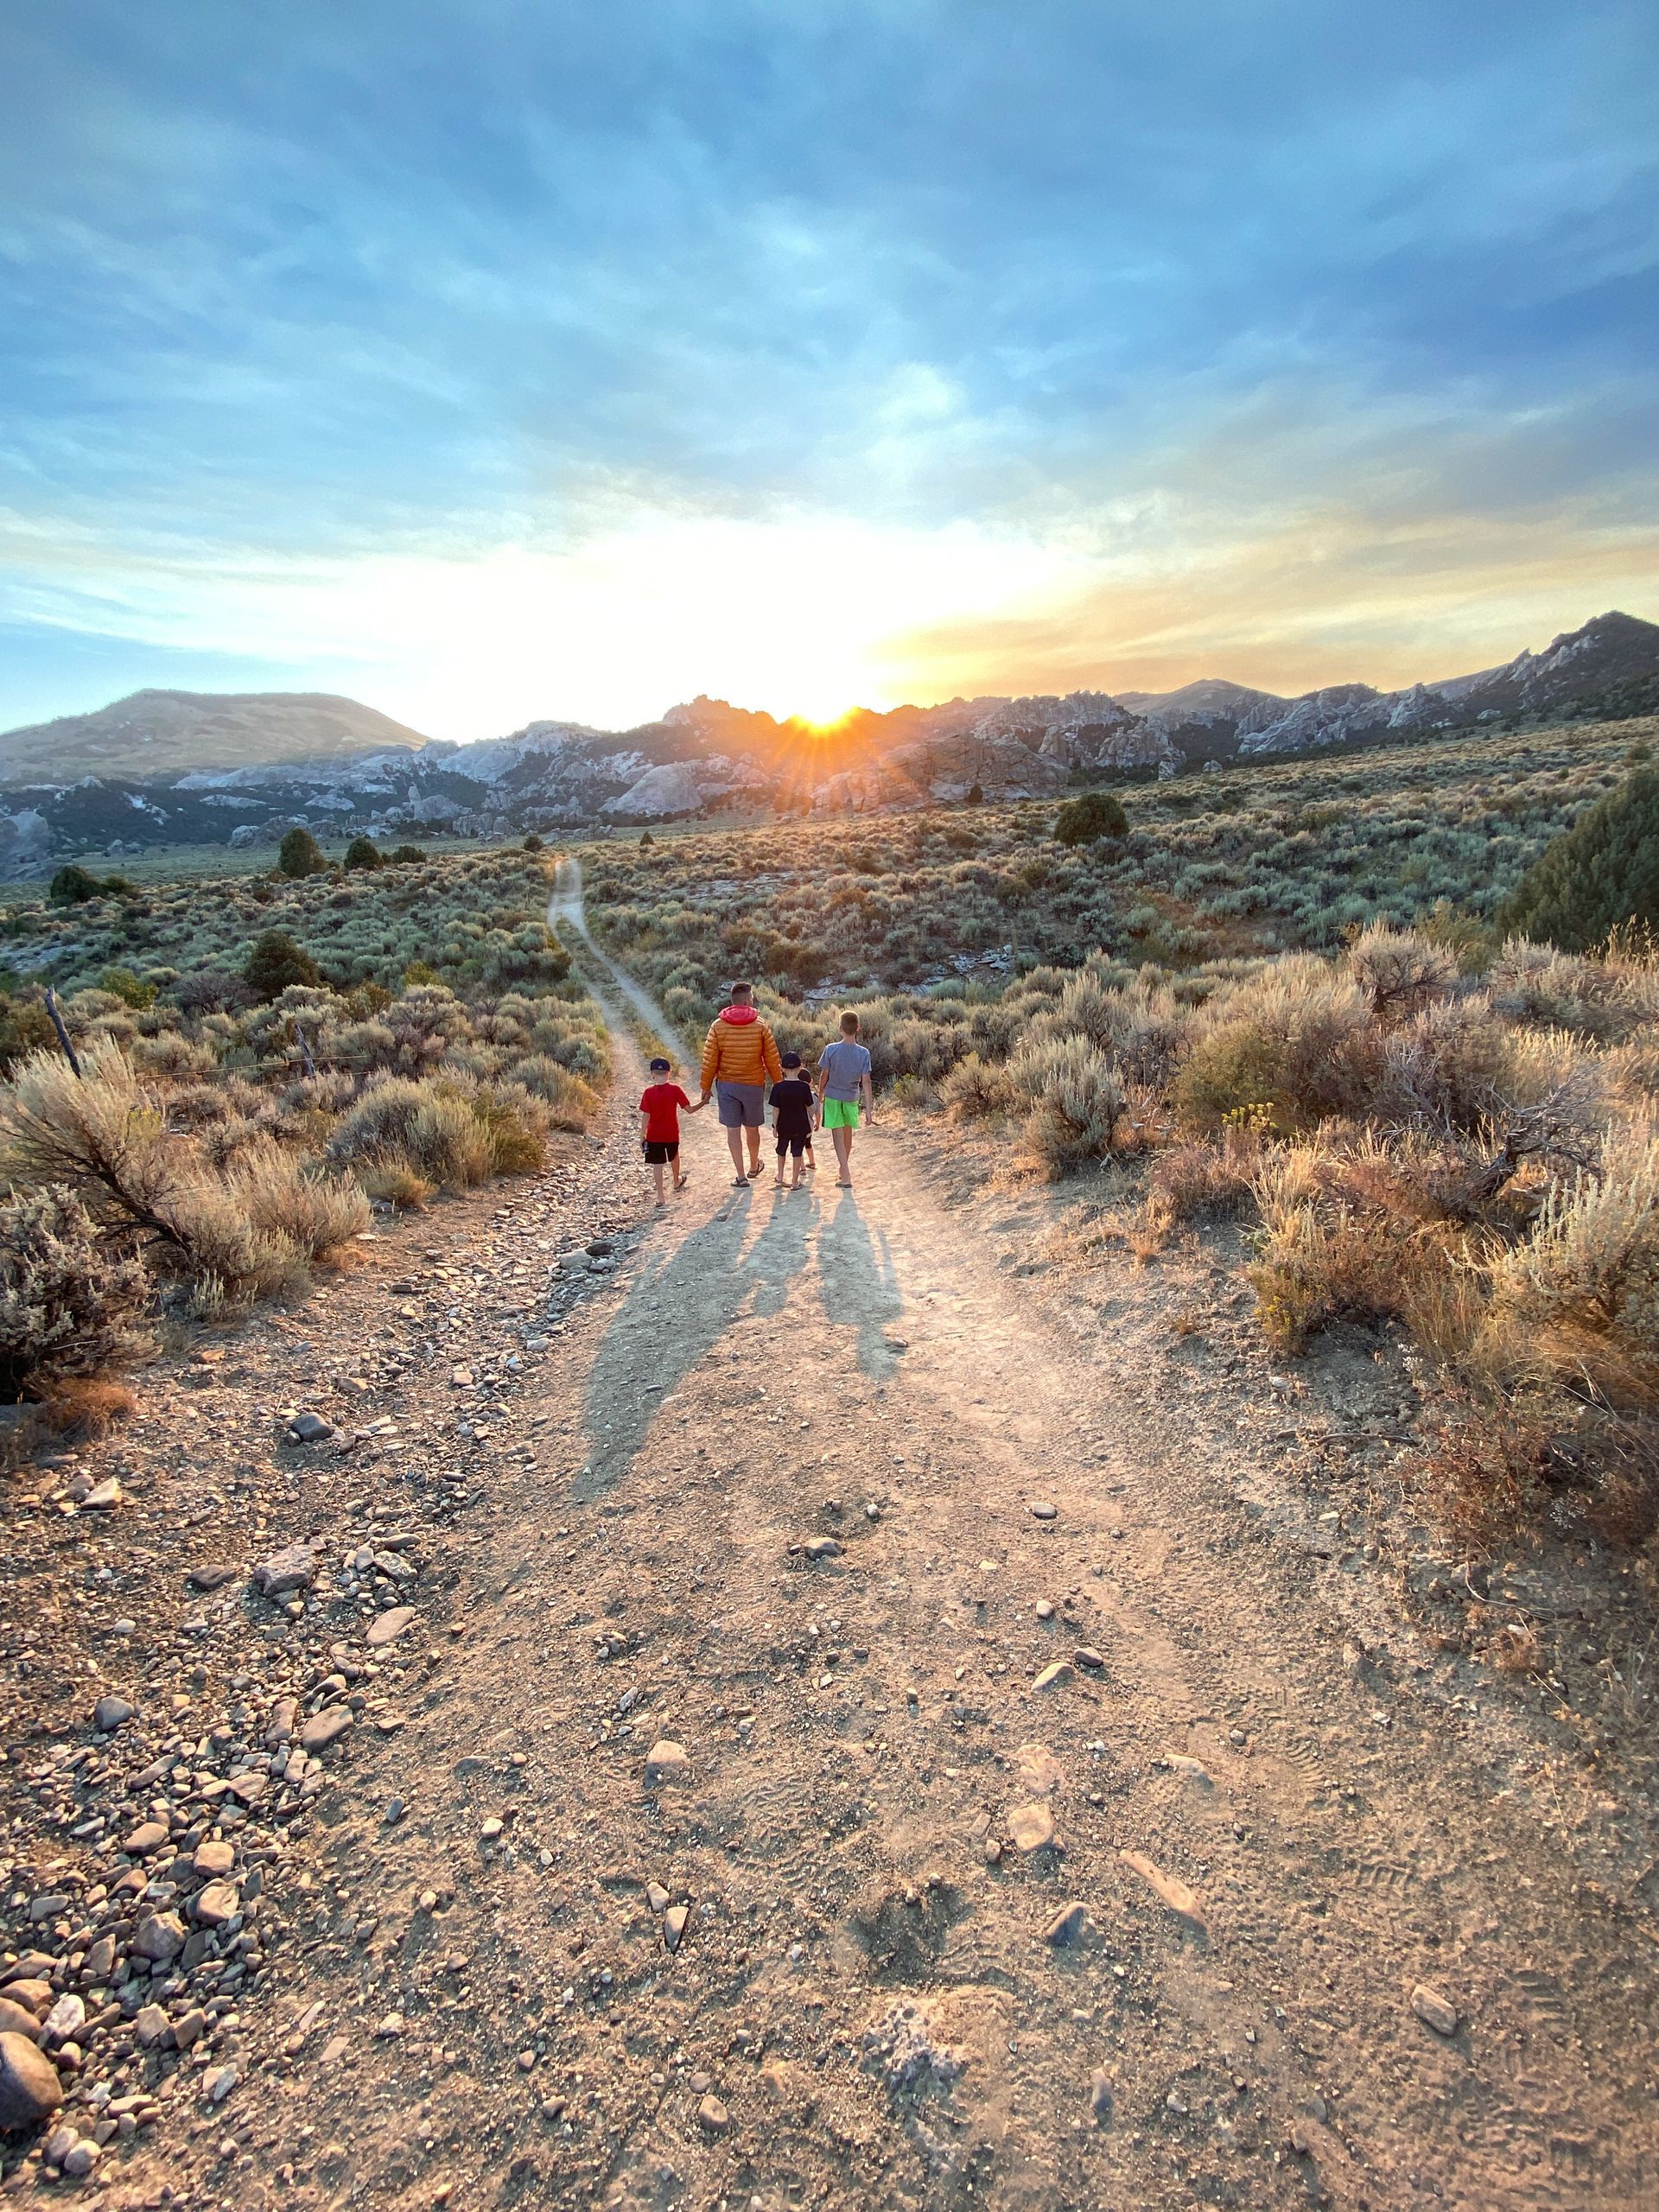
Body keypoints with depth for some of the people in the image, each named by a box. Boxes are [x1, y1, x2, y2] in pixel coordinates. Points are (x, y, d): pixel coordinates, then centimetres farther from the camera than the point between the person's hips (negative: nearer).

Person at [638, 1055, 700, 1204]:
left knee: (657, 1165, 4)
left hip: (654, 1135, -2)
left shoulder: (648, 1092, -13)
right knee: (674, 1156, 28)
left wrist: (642, 1135, -4)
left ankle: (661, 1196, 2)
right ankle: (677, 1181, 49)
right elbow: (689, 1109, -9)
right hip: (672, 1133, 2)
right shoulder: (675, 1090, -11)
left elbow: (645, 1116, -13)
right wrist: (703, 1102, 5)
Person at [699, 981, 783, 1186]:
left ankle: (740, 1176, 6)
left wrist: (706, 1088, 5)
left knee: (733, 1130, 6)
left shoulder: (718, 1026, -5)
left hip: (726, 1085, 0)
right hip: (754, 1085, 0)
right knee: (752, 1128, 17)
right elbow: (773, 1060, -3)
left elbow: (709, 1061, -4)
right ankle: (753, 1166, 38)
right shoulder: (760, 1026, -7)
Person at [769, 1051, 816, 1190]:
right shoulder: (804, 1087, -11)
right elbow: (809, 1108, -4)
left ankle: (780, 1177, 29)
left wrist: (775, 1126, 0)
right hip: (801, 1126, 0)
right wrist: (810, 1126, 7)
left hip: (783, 1126, 0)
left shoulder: (778, 1087, -14)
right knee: (797, 1153, 8)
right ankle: (795, 1182, 14)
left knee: (781, 1151, 21)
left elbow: (776, 1109, -11)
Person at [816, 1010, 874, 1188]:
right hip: (852, 1098, 2)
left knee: (838, 1135, -2)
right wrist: (869, 1108, -8)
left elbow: (824, 1075, -6)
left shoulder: (831, 1050, -16)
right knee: (848, 1133, 18)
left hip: (833, 1096, -2)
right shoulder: (864, 1053, -13)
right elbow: (866, 1082, -13)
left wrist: (820, 1094, 12)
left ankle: (846, 1177, -11)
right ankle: (844, 1170, 35)